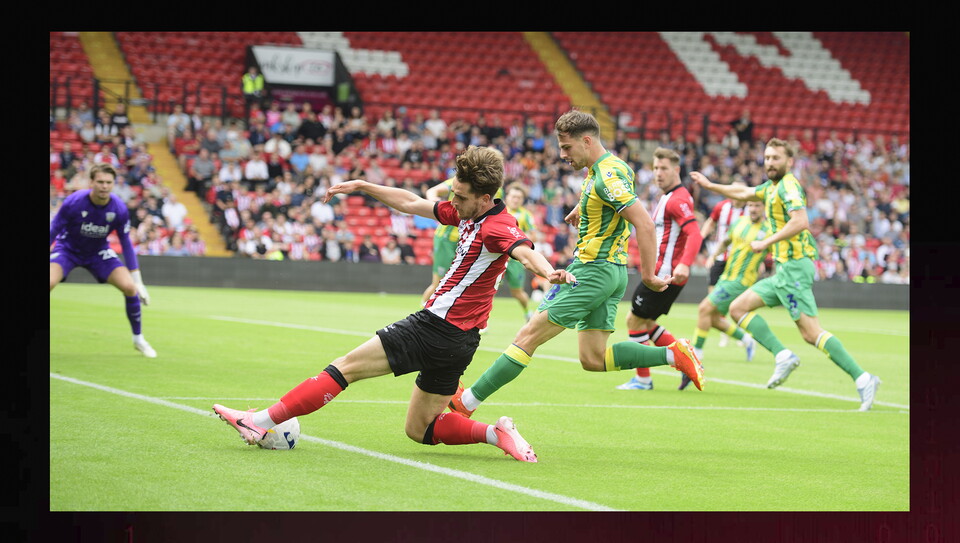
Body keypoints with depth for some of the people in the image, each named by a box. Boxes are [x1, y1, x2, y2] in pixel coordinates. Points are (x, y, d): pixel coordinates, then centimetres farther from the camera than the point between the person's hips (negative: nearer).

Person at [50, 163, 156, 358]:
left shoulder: (119, 209, -19)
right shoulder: (73, 202, -27)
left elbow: (126, 244, -9)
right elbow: (53, 231, -15)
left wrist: (137, 281, -8)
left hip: (98, 252, 2)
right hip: (67, 248, -2)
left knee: (129, 287, -14)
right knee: (49, 282, -30)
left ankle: (138, 338, 8)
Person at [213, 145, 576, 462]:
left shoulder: (497, 226, -17)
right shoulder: (466, 214, 10)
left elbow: (524, 251, -38)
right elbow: (410, 203, 22)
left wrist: (549, 273, -59)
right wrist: (362, 187, 23)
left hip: (436, 329, -10)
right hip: (457, 342, 10)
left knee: (348, 366, -4)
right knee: (419, 430, 16)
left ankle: (261, 422, -3)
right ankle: (497, 433, 0)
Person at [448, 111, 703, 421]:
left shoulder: (608, 176, -18)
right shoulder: (605, 168, 12)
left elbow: (644, 223, -25)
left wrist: (648, 274, -22)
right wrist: (582, 208, 40)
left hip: (593, 270, -10)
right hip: (612, 272, 10)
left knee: (527, 337, -6)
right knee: (593, 359, 8)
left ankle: (467, 401, -3)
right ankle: (672, 354, 1)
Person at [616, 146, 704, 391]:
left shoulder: (677, 199, -16)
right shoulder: (668, 197, 17)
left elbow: (695, 234, -28)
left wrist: (684, 264, -42)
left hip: (665, 274, -10)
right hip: (660, 272, 10)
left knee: (635, 320, -4)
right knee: (644, 322, 15)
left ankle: (643, 379, 5)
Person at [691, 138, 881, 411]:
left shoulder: (788, 185, -10)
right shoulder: (772, 186, 18)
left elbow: (800, 221, -26)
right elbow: (743, 193, 38)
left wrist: (766, 242, -19)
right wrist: (710, 185, 44)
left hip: (795, 267, -10)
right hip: (785, 269, 10)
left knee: (811, 332, -17)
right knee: (738, 308, 10)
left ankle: (862, 378, -19)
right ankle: (783, 356, -1)